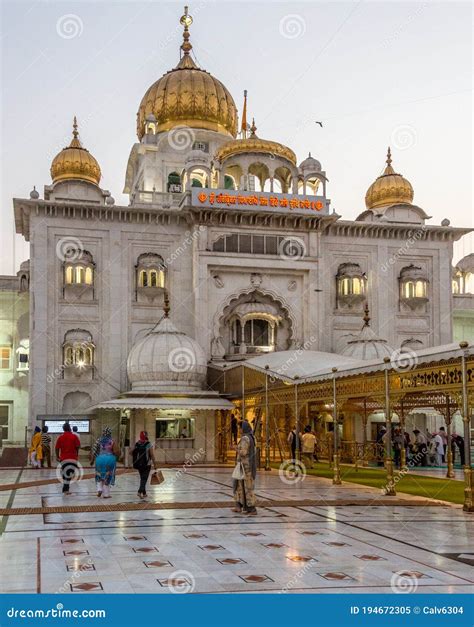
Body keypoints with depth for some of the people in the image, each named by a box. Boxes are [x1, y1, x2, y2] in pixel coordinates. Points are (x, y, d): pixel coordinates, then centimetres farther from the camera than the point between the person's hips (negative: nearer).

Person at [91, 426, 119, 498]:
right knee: (107, 477, 7)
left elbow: (94, 450, 0)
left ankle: (99, 489, 1)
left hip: (100, 458, 2)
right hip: (109, 459, -2)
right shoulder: (112, 441, -4)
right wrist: (116, 458, 11)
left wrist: (92, 460, 8)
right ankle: (106, 494, 10)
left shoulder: (99, 440, 2)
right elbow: (116, 452, -10)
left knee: (99, 475, 20)